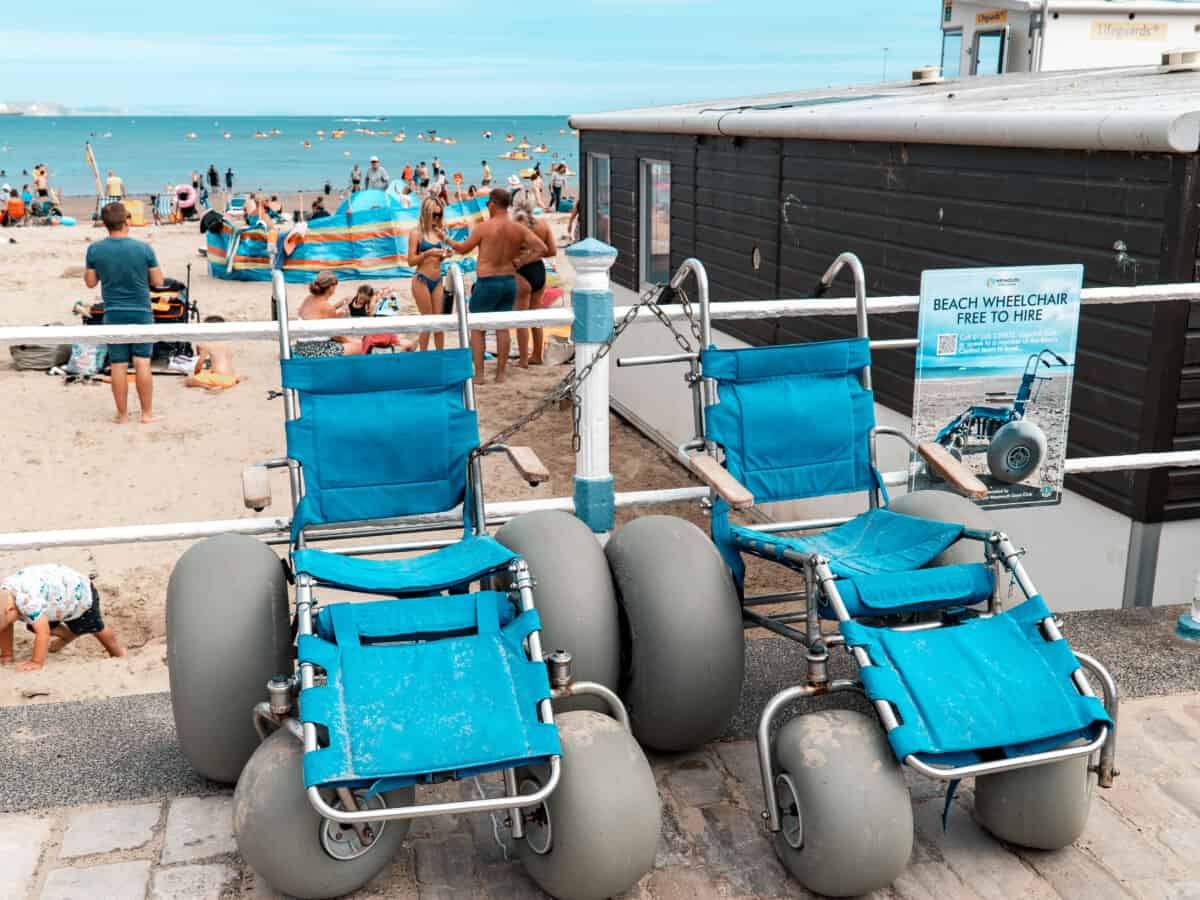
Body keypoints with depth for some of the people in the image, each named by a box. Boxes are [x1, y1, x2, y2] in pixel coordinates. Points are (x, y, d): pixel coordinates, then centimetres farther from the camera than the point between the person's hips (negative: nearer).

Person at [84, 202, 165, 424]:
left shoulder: (95, 250, -6)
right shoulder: (144, 248, -10)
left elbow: (90, 282, 3)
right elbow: (158, 282, -3)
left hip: (113, 314, 1)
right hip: (141, 313, -1)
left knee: (119, 365, 7)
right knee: (142, 363, 3)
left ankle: (122, 414, 14)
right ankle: (147, 413, 7)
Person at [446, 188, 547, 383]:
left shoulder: (484, 227, -12)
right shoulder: (519, 229, 0)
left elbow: (463, 248, -1)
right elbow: (542, 249, -3)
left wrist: (448, 240, 18)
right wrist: (521, 263, 4)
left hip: (487, 283, -5)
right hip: (510, 281, 5)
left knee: (477, 328, 7)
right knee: (502, 327, 13)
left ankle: (479, 373, 4)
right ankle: (500, 373, 15)